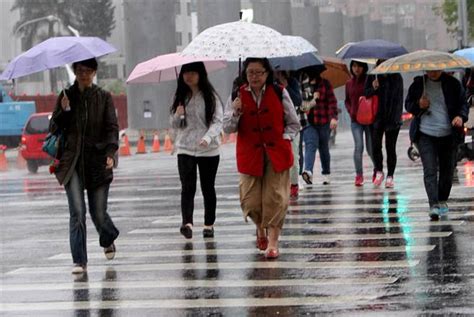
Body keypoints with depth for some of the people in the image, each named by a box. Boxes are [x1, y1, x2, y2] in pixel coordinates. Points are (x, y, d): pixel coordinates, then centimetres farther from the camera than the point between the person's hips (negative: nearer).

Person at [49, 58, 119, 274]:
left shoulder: (104, 97, 5)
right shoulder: (66, 96, 8)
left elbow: (112, 127, 0)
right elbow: (53, 128, 7)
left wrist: (111, 152, -16)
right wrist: (64, 111, -12)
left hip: (97, 161, 0)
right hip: (72, 162, 0)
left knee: (98, 213, 1)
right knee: (77, 212, -11)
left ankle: (108, 240, 35)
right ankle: (79, 261, -7)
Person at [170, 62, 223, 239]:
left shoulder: (210, 96, -4)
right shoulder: (180, 97, 5)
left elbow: (218, 121, -10)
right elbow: (174, 125, 10)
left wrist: (207, 138, -27)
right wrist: (178, 116, -12)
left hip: (209, 150, -1)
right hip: (185, 149, 1)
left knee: (208, 188, 8)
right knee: (187, 187, -12)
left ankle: (209, 225, 17)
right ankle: (187, 223, -22)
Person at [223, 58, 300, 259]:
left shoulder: (279, 93, 0)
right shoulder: (238, 96, 2)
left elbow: (294, 124, 8)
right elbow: (228, 129, 1)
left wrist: (285, 138, -9)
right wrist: (235, 113, -16)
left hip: (276, 154, -1)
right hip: (249, 155, 1)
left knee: (275, 198, -6)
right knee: (250, 201, -1)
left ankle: (272, 242, 1)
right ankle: (260, 228, 31)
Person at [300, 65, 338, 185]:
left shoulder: (325, 84, 3)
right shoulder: (301, 84, 8)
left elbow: (332, 101, -3)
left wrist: (333, 117, -13)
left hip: (323, 122, 0)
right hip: (308, 121, 0)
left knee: (324, 148, 10)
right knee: (310, 145, -17)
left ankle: (326, 174, 21)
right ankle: (308, 171, -32)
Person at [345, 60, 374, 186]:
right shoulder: (349, 83, 9)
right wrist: (350, 111, 5)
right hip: (355, 119, 2)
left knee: (370, 148, 3)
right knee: (358, 146, -11)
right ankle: (359, 174, -3)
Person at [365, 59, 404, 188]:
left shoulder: (396, 78, 0)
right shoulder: (372, 77, 3)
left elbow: (399, 99, 1)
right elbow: (366, 94, 6)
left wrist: (396, 118, -6)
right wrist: (373, 88, -16)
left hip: (392, 119, -1)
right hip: (377, 118, 1)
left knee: (390, 147, 3)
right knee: (375, 146, -6)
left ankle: (390, 176, 9)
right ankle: (379, 171, 15)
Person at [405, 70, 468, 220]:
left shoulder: (453, 84, 1)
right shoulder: (418, 84, 4)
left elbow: (463, 104, 6)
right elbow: (408, 104, 13)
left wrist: (461, 116, -16)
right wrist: (418, 105, -9)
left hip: (448, 135, 1)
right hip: (426, 135, -1)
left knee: (447, 170, 11)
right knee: (430, 171, -13)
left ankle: (442, 200, 31)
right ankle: (434, 205, -18)